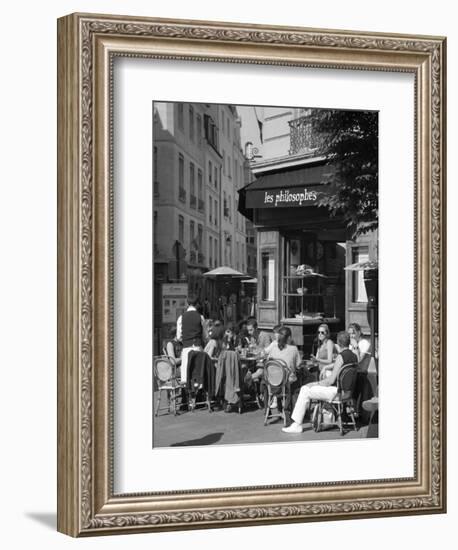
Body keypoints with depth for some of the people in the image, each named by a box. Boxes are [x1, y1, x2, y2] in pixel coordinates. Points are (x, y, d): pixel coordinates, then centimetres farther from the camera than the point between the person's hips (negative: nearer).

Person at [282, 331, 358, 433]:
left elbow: (331, 380, -19)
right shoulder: (354, 356, 8)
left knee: (305, 391, -5)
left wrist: (316, 384, -6)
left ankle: (297, 425, -3)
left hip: (336, 391, -9)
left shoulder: (341, 356, -19)